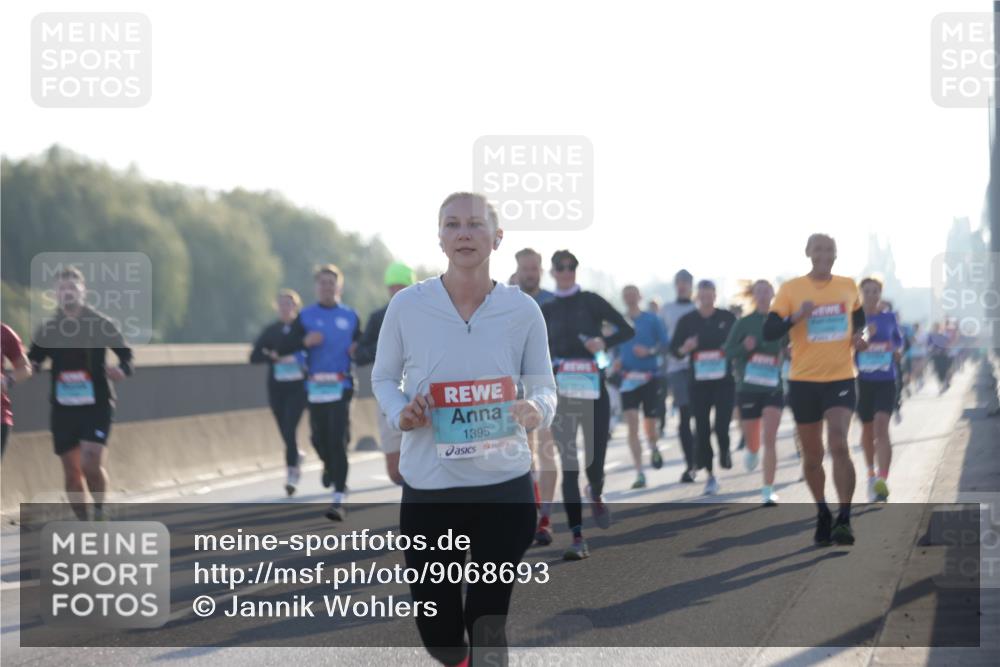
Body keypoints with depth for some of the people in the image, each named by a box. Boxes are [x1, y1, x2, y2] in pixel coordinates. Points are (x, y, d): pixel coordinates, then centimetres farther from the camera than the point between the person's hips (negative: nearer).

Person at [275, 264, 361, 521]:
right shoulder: (305, 317, 6)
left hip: (342, 385, -2)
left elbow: (360, 345, 21)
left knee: (338, 441, -11)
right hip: (316, 387, 2)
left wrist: (357, 349, -2)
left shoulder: (350, 316, 8)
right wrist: (304, 341, -16)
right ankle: (329, 465, 47)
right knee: (319, 439, 10)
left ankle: (339, 500, -13)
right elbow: (281, 348, 2)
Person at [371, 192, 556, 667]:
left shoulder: (522, 310, -3)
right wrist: (399, 413, -11)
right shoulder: (406, 306, -4)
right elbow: (383, 377, 10)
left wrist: (536, 410, -18)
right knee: (436, 628, 7)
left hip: (504, 486, 0)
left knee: (489, 625, 1)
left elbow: (544, 387, 6)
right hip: (428, 486, 1)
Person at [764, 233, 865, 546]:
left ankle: (844, 519, -15)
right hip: (804, 381, 0)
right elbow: (769, 332, -9)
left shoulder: (848, 286, 5)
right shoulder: (791, 289, -3)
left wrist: (858, 334, 4)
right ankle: (822, 513, 30)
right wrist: (796, 317, -26)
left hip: (841, 379, 0)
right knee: (812, 454, 9)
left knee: (839, 446, -18)